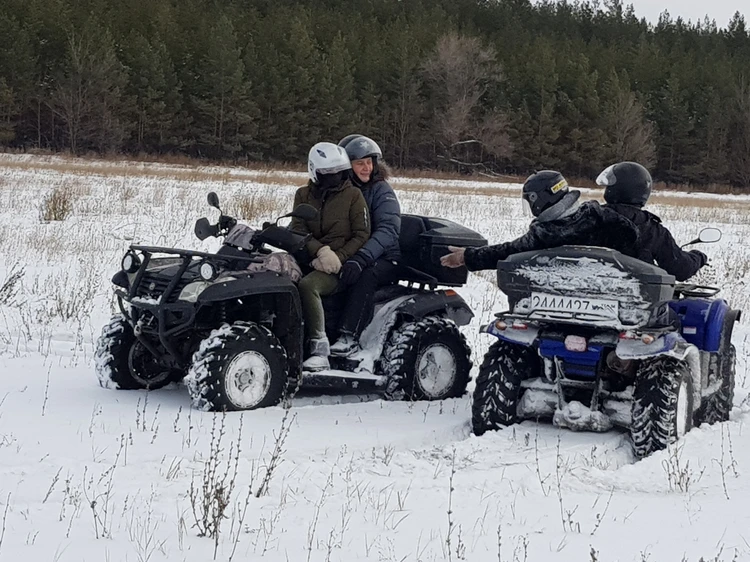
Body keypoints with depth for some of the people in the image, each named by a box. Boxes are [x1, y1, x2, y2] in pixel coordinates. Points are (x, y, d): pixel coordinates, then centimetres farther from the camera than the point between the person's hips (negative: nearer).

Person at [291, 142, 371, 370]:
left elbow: (362, 235, 1)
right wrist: (320, 251, -16)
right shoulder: (304, 195, 14)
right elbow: (297, 229, 3)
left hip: (340, 265, -4)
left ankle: (320, 349, -33)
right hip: (308, 259, 4)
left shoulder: (353, 195, 4)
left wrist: (337, 257, -14)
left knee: (307, 285, -35)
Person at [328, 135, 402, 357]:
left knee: (364, 276, -37)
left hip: (385, 258, -5)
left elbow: (388, 230, -18)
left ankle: (349, 337, -41)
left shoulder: (381, 190, -4)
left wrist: (361, 258, -33)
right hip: (343, 255, 5)